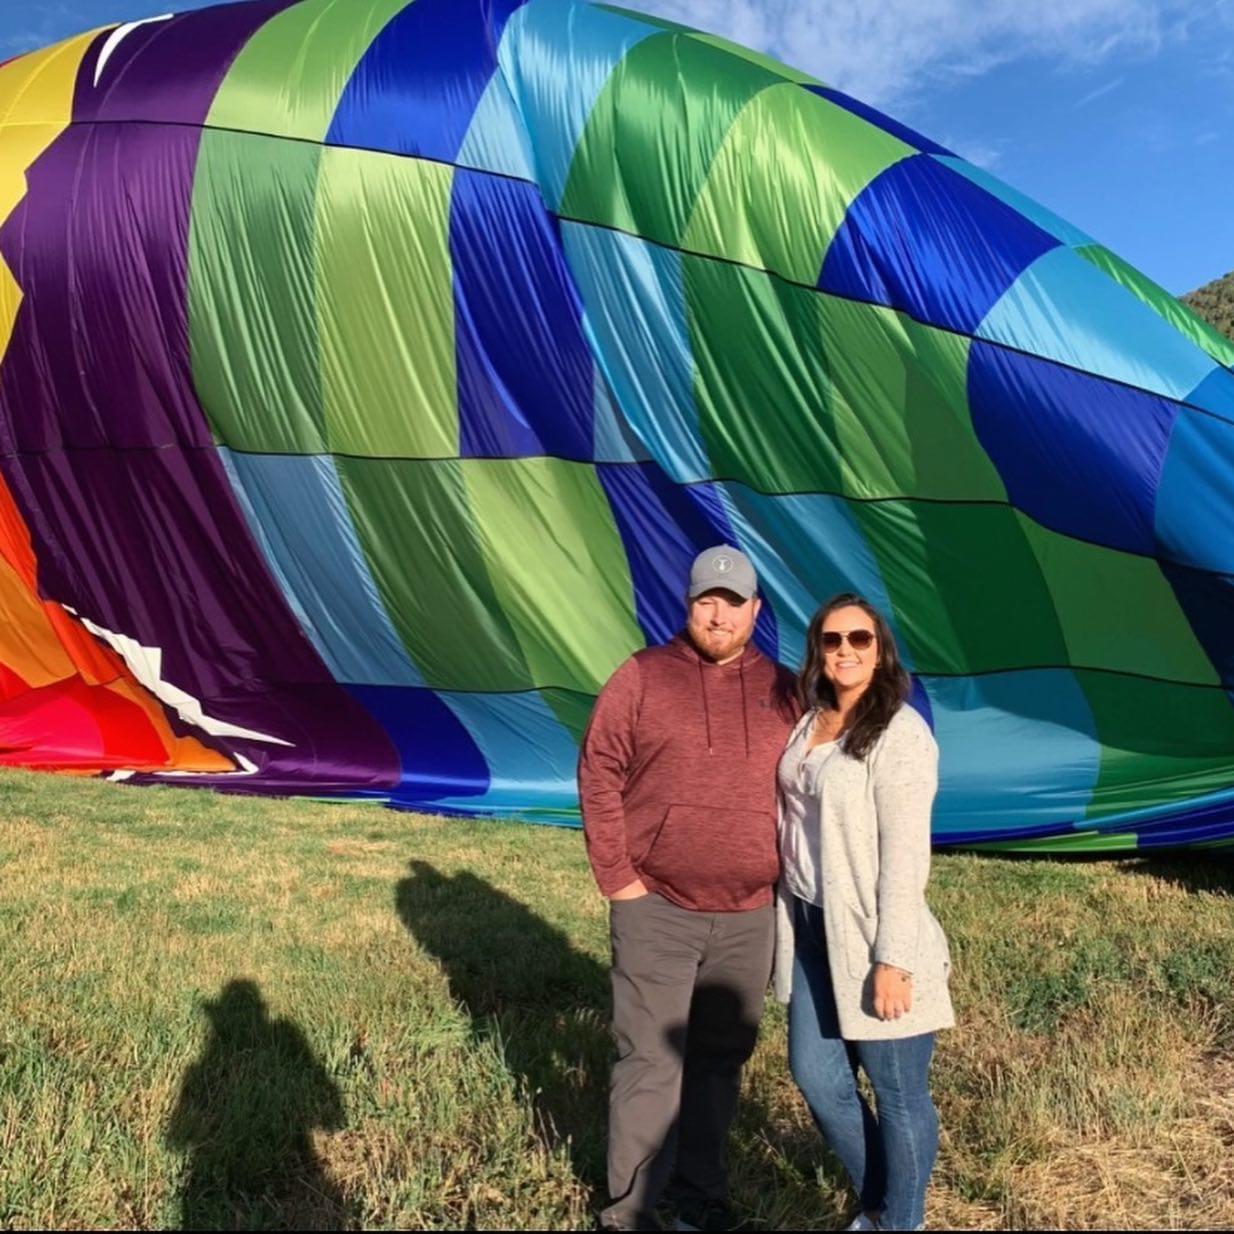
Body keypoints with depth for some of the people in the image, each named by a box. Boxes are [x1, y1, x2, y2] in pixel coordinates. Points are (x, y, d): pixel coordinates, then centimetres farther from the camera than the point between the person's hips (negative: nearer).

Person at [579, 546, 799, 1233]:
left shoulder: (783, 692, 5)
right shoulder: (642, 677, -3)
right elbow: (599, 775, -5)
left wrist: (789, 876, 7)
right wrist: (616, 877, -9)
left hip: (749, 917, 3)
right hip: (657, 909, -3)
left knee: (722, 1056, 16)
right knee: (651, 1060, 4)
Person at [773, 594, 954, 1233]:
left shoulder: (899, 734, -15)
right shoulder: (810, 722, 8)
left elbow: (904, 857, -18)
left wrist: (892, 961, -19)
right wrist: (790, 921, 15)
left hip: (870, 939, -7)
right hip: (811, 930, 8)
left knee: (897, 1092, 9)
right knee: (816, 1076, 16)